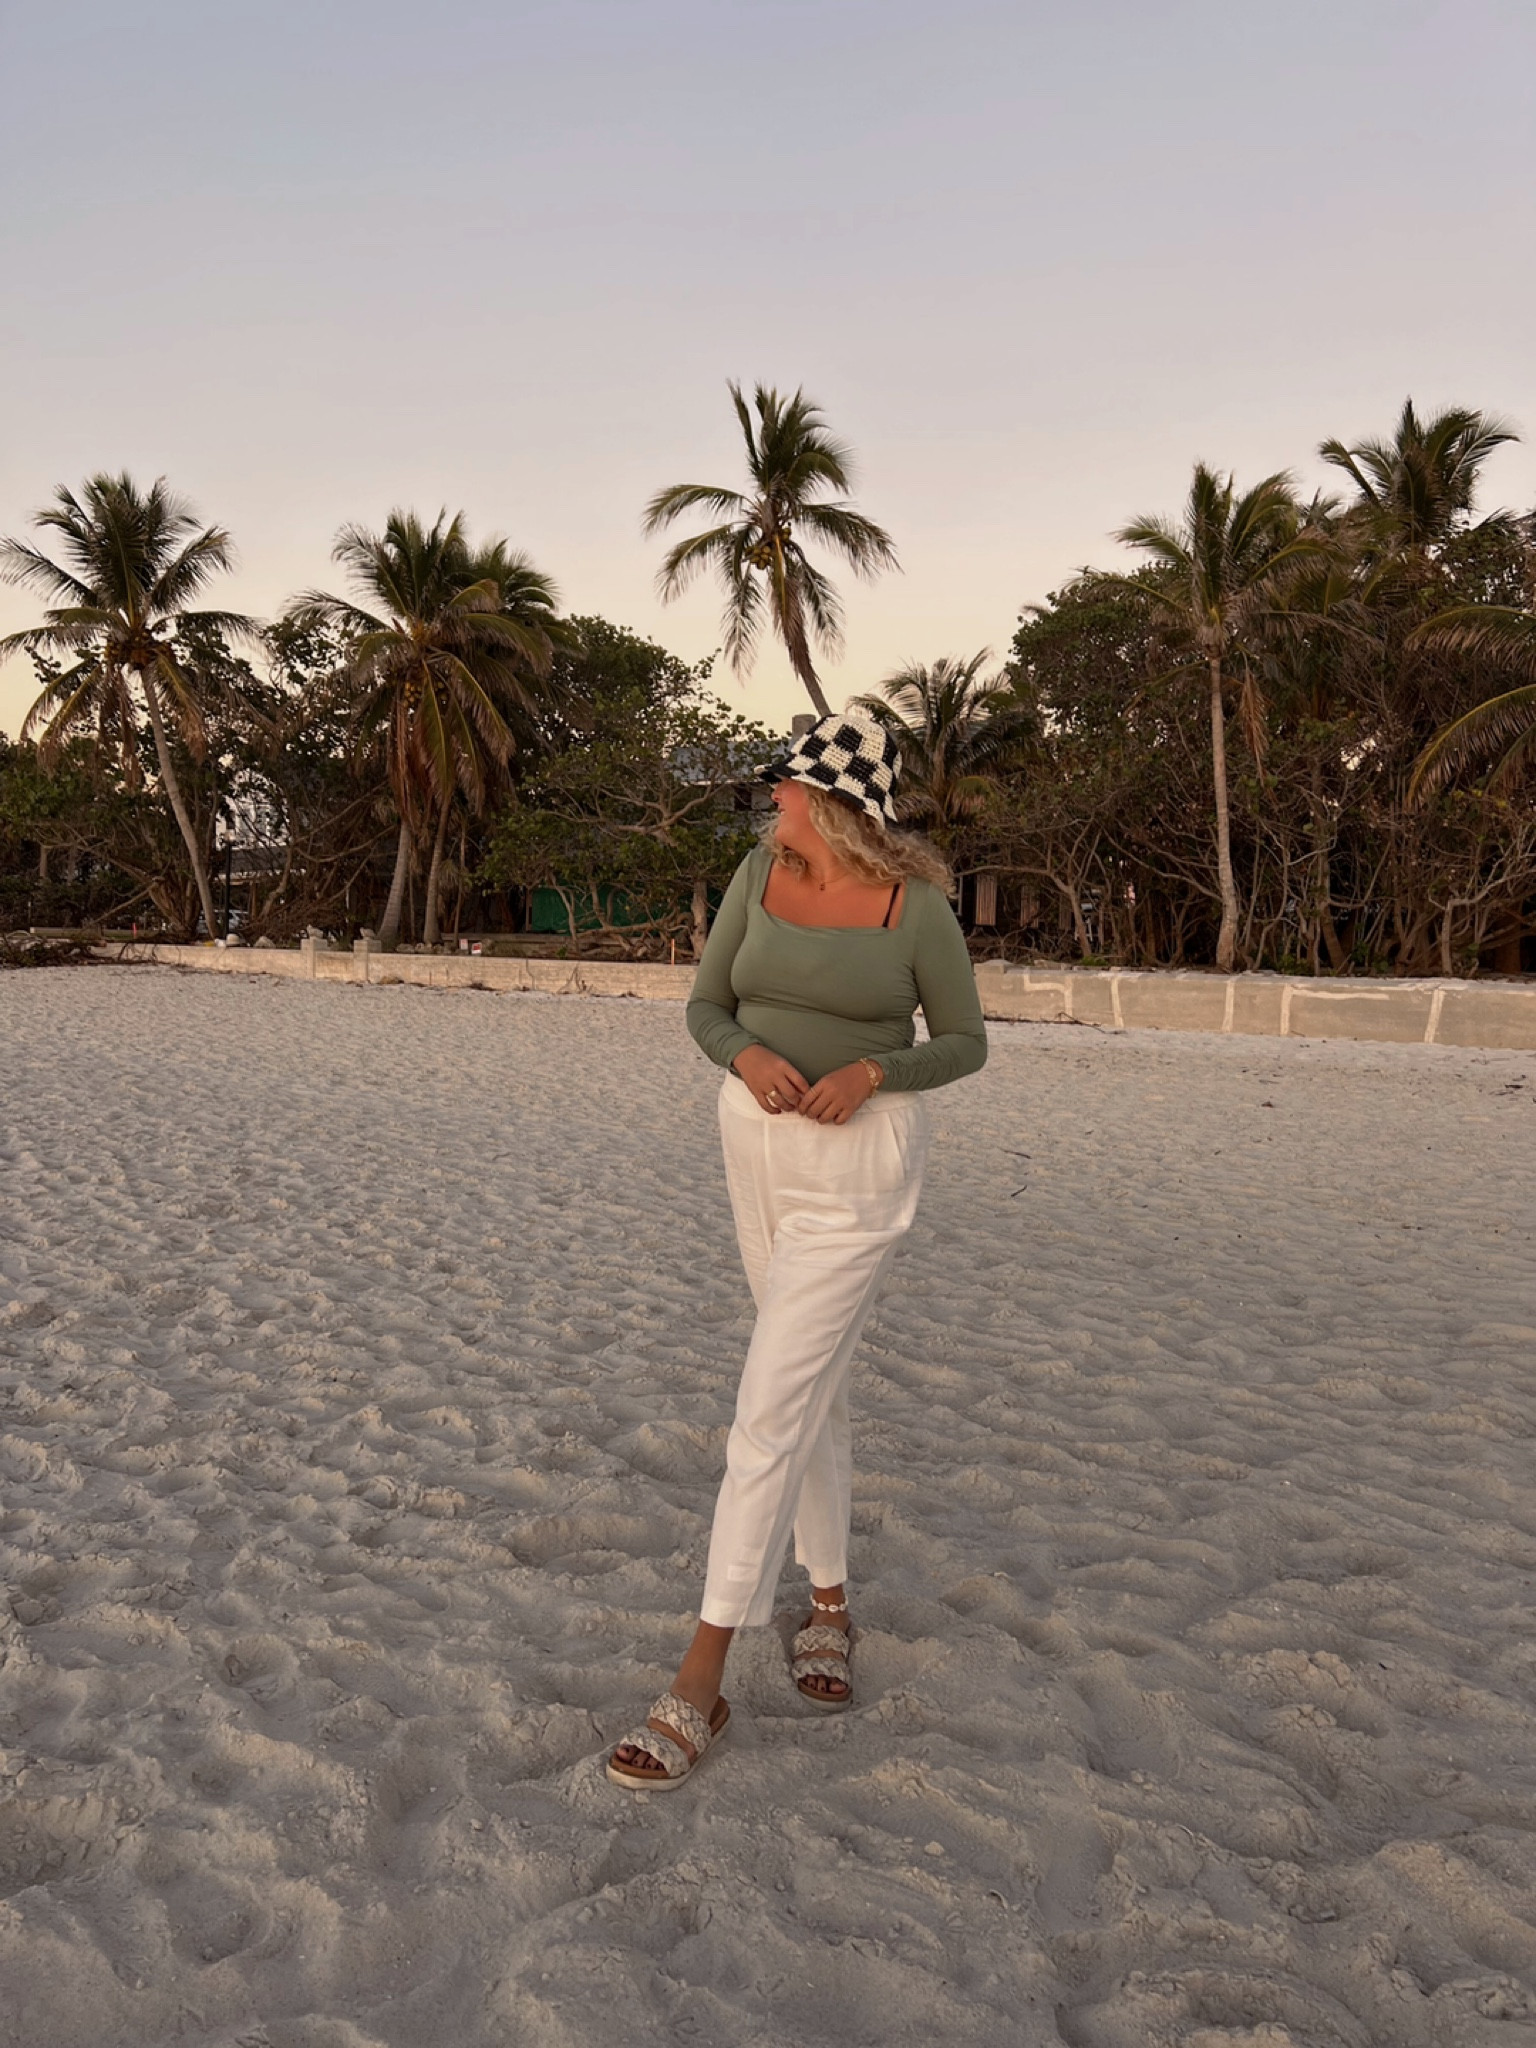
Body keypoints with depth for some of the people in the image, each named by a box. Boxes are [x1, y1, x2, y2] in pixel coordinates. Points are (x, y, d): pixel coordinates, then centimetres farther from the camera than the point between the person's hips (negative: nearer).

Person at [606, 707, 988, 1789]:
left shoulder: (918, 906, -11)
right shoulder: (760, 872, 1)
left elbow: (966, 1041, -2)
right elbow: (707, 1007, 6)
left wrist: (872, 1071, -20)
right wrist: (748, 1056, -16)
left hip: (861, 1157, -5)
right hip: (757, 1140, 5)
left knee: (773, 1408, -10)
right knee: (818, 1385, 18)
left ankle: (701, 1682, -1)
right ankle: (830, 1598, 37)